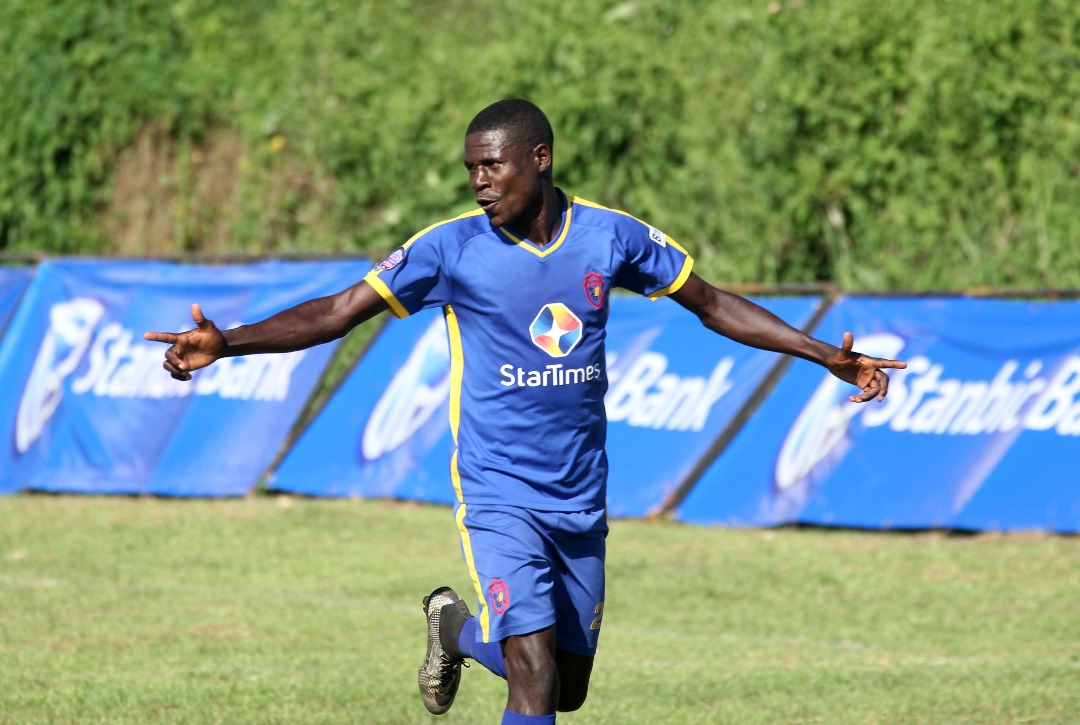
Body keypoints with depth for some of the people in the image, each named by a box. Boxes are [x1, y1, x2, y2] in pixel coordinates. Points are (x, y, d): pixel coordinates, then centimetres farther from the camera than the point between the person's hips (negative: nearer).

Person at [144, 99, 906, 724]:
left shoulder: (612, 236, -2)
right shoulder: (452, 248, -9)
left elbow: (712, 303, 10)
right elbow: (337, 312, -9)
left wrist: (827, 355, 8)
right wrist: (226, 343, -22)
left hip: (581, 501, 4)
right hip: (499, 496, -4)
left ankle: (458, 626, 42)